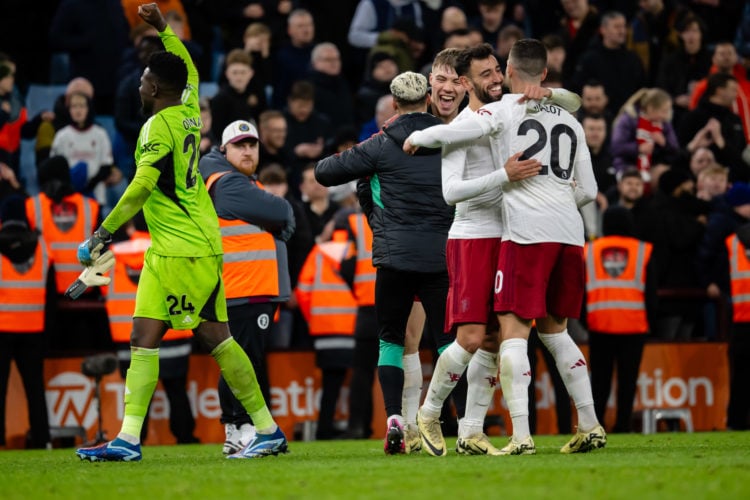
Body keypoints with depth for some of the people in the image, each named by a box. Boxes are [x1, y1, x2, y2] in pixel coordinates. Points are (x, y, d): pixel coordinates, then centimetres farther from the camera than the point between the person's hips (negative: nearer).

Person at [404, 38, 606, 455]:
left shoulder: (505, 111, 1)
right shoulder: (569, 121, 18)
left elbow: (454, 133, -13)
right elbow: (588, 191, 20)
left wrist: (416, 138, 7)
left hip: (527, 232, -6)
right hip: (570, 233, 6)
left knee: (514, 331, -5)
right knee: (554, 329, 19)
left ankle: (521, 436, -16)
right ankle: (590, 426, 17)